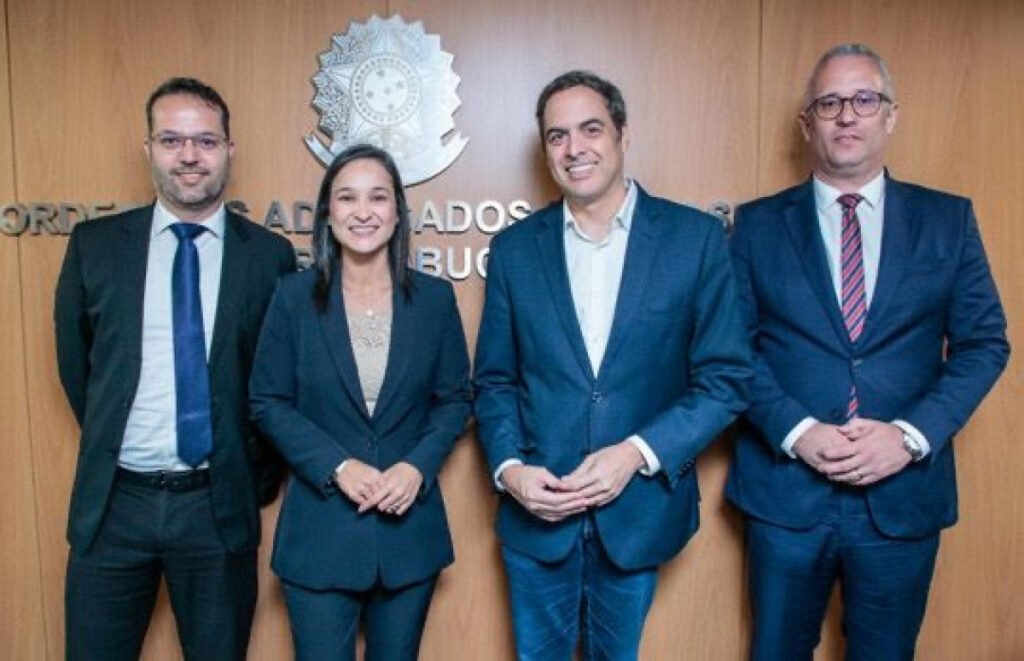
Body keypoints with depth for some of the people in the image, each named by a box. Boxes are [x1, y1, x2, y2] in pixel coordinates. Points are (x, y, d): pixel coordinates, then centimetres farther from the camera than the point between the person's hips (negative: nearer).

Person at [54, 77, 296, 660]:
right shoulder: (94, 245, 1)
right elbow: (74, 360, 11)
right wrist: (112, 443, 12)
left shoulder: (270, 254, -3)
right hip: (113, 503, 1)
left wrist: (260, 474, 5)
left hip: (219, 506, -1)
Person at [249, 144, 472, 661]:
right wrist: (338, 466, -15)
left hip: (410, 526, 2)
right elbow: (268, 403, -3)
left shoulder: (434, 297, -2)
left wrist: (417, 467, -13)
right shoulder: (295, 297, -4)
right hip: (321, 529, -1)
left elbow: (455, 399, 3)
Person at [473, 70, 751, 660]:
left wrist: (638, 453, -17)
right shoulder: (515, 248, 1)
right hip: (536, 510, 1)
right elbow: (495, 381, 5)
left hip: (639, 510, -1)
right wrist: (509, 467, -11)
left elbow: (726, 378, -6)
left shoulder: (696, 237, -6)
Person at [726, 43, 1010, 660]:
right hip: (786, 490, 0)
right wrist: (797, 431, -16)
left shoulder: (949, 219, 4)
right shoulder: (757, 223, 1)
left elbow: (984, 342, 2)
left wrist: (912, 435, -12)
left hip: (904, 493, 1)